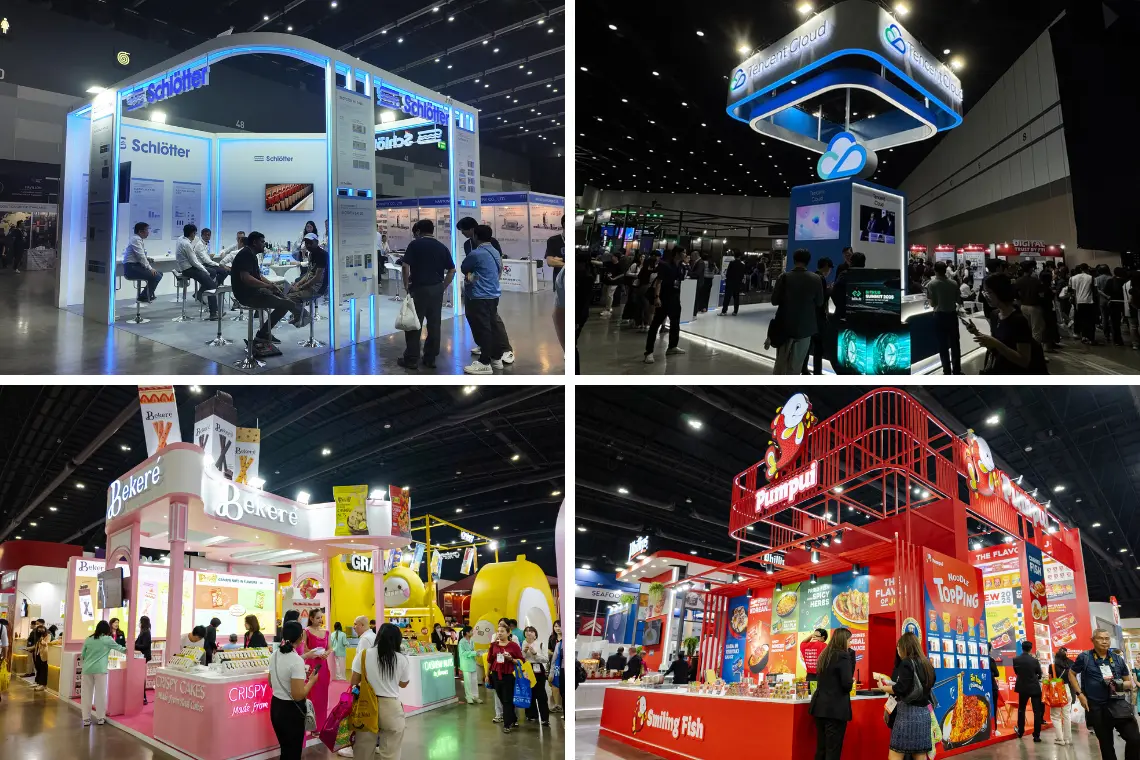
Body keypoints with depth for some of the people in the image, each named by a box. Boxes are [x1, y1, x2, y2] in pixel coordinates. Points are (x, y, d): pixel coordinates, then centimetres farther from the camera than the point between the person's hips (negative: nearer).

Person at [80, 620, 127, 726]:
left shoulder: (88, 639, 9)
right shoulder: (108, 639, 2)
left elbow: (82, 656, 15)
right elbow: (118, 647, 19)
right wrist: (126, 649, 38)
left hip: (87, 670, 3)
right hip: (100, 670, -3)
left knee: (86, 694, 8)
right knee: (100, 694, 5)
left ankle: (86, 719, 10)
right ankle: (100, 718, 11)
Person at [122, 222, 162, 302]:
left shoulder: (139, 239, 16)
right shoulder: (136, 239, -13)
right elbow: (141, 256, -20)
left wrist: (147, 258, 0)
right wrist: (150, 268, -19)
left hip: (136, 265, 10)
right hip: (131, 268, -10)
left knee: (159, 273, 9)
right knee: (155, 276, -20)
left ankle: (148, 295, 15)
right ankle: (143, 297, -7)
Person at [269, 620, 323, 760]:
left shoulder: (274, 655, 0)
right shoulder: (297, 660, -24)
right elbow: (298, 695, -25)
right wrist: (311, 681, -10)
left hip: (276, 706, 8)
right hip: (291, 710, -8)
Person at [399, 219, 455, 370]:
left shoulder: (415, 244, -6)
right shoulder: (442, 247, 8)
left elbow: (406, 266, -14)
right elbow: (452, 270, 6)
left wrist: (406, 285, -3)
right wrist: (443, 287, 11)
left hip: (419, 288, -4)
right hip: (437, 289, 5)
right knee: (434, 325, 9)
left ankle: (411, 359, 5)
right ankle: (430, 358, 12)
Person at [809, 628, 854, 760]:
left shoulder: (824, 655, 13)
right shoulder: (843, 656, -12)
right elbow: (847, 683, -18)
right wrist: (851, 681, 5)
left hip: (820, 705, 8)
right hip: (836, 707, -8)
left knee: (821, 748, 12)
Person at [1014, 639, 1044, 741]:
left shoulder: (1015, 660, -8)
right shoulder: (1034, 660, -13)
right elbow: (1039, 673, 2)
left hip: (1022, 687, 2)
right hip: (1034, 687, -2)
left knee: (1021, 709, 20)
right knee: (1037, 711, 1)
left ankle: (1020, 732, 27)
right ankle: (1036, 736, -3)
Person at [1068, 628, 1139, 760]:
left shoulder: (1118, 659, 8)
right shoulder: (1084, 657, 0)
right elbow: (1071, 674, 11)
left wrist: (1121, 685, -9)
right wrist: (1080, 694, 0)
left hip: (1118, 704, 2)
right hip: (1096, 707, -1)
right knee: (1106, 744, 8)